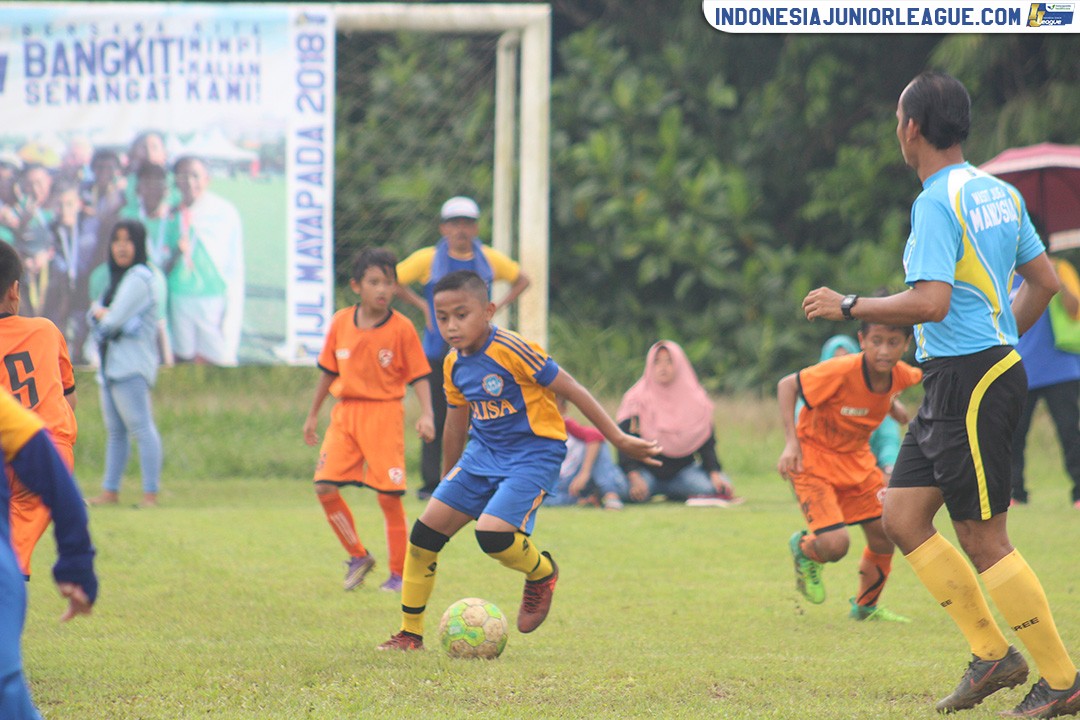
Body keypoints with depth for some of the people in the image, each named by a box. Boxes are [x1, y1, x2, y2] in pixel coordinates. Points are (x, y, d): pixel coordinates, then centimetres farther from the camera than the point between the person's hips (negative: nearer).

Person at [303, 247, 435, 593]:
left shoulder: (401, 328, -6)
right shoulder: (340, 323, 4)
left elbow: (419, 376, -5)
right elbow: (329, 371, 15)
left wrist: (426, 414, -19)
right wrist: (313, 415, 19)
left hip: (384, 412, -4)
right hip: (345, 412, 4)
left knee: (389, 495, -5)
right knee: (325, 487, -6)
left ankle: (399, 572, 9)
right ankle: (358, 556, 13)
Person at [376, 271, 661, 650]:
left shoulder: (512, 350, -20)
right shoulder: (455, 364, 4)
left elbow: (571, 389, -14)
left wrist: (619, 439, -12)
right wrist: (448, 482, 30)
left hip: (534, 452, -7)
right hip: (483, 452, 7)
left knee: (491, 533, -26)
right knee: (425, 530, -3)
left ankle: (542, 573, 9)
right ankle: (410, 634, 9)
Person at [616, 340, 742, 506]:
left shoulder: (696, 401, 4)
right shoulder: (636, 400, -3)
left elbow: (706, 443, 3)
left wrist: (715, 473, -15)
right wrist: (635, 478, -25)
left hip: (682, 469, 3)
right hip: (647, 471, -3)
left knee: (719, 485, -25)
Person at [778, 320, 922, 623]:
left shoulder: (900, 375, -11)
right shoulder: (841, 371, -30)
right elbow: (786, 385, -19)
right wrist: (791, 443, -25)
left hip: (857, 459, 6)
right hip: (813, 458, -6)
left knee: (884, 535, 6)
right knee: (835, 544, -20)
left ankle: (866, 606, 31)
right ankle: (804, 548, 18)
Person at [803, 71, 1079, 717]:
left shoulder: (937, 202, -16)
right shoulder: (997, 192, 12)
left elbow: (931, 302, -25)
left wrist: (848, 306, -13)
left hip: (970, 381, -10)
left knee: (983, 539, -4)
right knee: (902, 517, 10)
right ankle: (992, 654, 12)